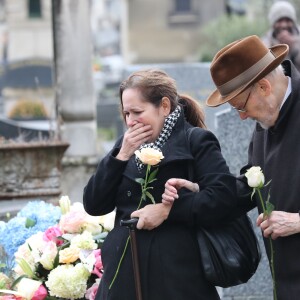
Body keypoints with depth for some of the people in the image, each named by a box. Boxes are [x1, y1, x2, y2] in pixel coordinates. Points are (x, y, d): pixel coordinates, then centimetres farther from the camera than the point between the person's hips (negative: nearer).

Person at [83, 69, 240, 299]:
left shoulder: (195, 141, -1)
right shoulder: (128, 145, 15)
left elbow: (224, 196, -15)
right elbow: (93, 205, 8)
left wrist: (167, 209, -17)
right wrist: (121, 157, -2)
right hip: (125, 274, 5)